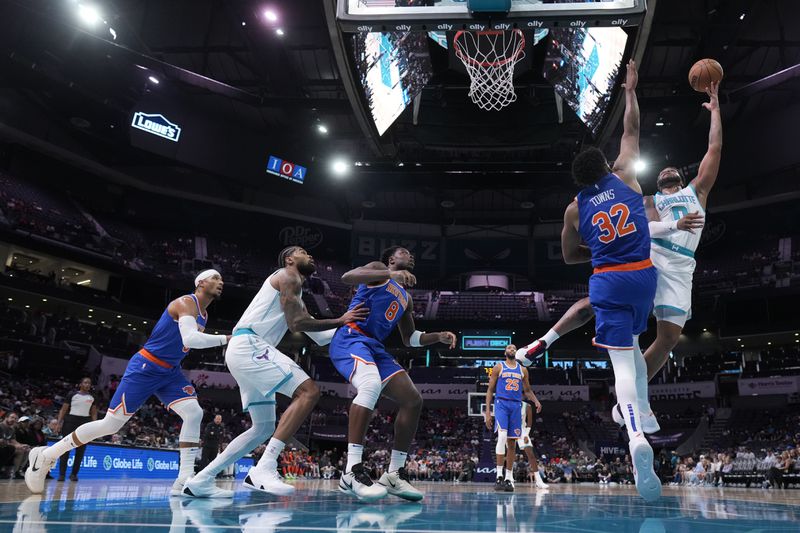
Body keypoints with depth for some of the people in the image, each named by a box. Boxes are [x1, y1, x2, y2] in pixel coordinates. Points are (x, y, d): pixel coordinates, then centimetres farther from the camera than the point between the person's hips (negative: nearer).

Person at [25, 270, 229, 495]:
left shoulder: (203, 314, 11)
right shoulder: (185, 303, -17)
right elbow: (190, 339, -34)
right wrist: (224, 339, -32)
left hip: (169, 372, 8)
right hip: (144, 368, -8)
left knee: (194, 413, -13)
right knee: (111, 424, -3)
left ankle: (184, 481, -13)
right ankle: (46, 455, 16)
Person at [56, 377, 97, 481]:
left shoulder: (92, 398, 10)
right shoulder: (73, 395, 2)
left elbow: (94, 413, 12)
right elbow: (63, 409, 1)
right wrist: (59, 422, -9)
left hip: (85, 423, 3)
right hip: (70, 420, -3)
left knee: (80, 450, 2)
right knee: (66, 448, -4)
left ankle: (74, 474, 11)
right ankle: (62, 474, 1)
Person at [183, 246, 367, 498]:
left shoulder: (295, 294, 30)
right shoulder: (288, 275, 1)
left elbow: (320, 337, 30)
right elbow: (296, 324, -11)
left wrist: (349, 325, 27)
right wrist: (340, 320, -3)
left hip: (244, 351, 10)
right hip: (249, 345, -10)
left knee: (264, 427, 15)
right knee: (309, 391, -19)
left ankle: (201, 480, 15)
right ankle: (264, 468, -24)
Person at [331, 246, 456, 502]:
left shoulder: (406, 297, 27)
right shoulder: (379, 269, 5)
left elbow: (409, 339, 31)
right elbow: (347, 276, -16)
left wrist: (439, 336, 14)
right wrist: (392, 275, -25)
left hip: (374, 346, 9)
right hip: (350, 338, -9)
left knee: (413, 400, -1)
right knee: (371, 385, -36)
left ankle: (394, 474, 5)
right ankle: (351, 472, -35)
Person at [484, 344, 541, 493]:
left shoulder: (523, 369, 16)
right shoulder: (499, 367, 6)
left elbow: (527, 391, 19)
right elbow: (490, 390, 4)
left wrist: (536, 401, -3)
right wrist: (487, 411, -5)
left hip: (516, 406, 4)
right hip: (501, 404, -4)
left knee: (512, 443, 5)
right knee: (502, 437, -22)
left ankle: (509, 478, 12)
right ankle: (499, 476, -20)